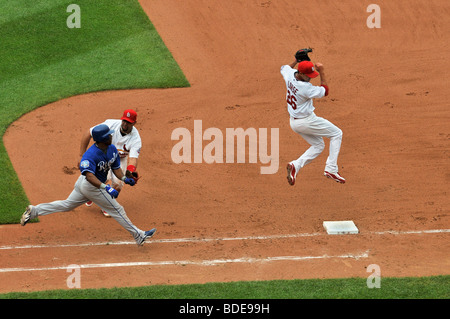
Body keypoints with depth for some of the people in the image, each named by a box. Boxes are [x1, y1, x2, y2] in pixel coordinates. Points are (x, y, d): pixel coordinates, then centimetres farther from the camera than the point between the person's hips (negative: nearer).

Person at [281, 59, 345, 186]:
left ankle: (296, 165, 0)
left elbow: (284, 68, 18)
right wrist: (322, 72, -12)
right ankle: (331, 169, -2)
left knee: (318, 145, 21)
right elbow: (325, 91, -15)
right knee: (337, 134, 6)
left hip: (294, 122, 9)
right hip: (307, 121, -9)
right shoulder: (306, 87, -30)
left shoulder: (290, 75, -8)